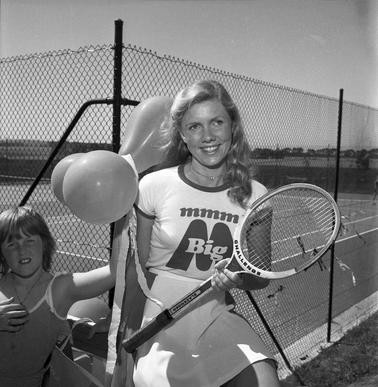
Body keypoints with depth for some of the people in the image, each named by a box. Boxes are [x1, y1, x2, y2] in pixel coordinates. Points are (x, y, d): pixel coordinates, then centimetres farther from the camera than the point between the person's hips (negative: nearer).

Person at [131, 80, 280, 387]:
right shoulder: (155, 186, -8)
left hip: (220, 318, 1)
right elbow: (137, 269, 2)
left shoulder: (254, 195, -3)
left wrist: (239, 278, -14)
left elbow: (261, 276, 7)